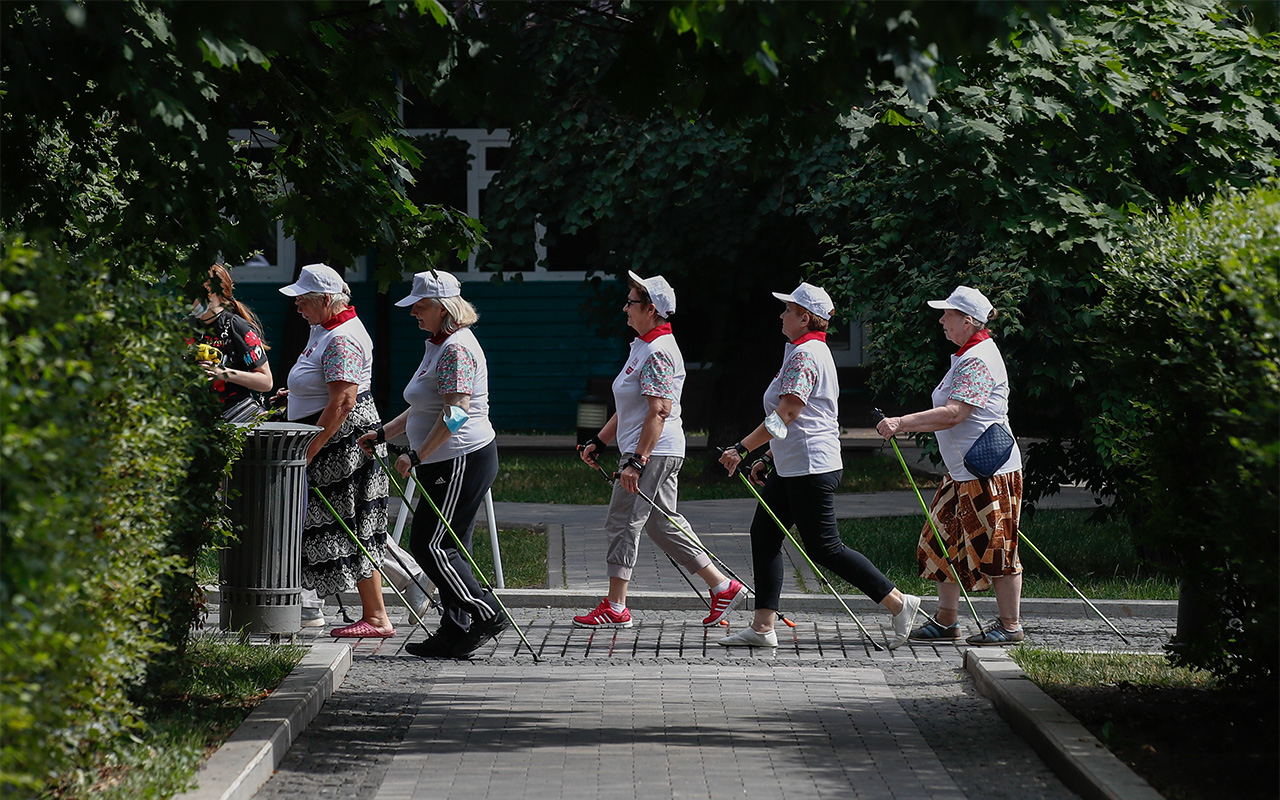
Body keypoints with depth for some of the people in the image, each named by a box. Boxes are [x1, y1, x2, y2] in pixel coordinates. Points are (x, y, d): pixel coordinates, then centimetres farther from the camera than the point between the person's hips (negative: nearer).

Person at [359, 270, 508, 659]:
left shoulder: (457, 348, -17)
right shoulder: (437, 345, 16)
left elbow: (456, 413, -25)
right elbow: (425, 408, 26)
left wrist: (417, 456, -25)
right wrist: (383, 434, 22)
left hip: (462, 462, -11)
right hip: (445, 464, 11)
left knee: (431, 545, -8)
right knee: (447, 547, 10)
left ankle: (486, 615, -3)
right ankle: (455, 631, 12)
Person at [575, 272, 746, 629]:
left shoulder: (658, 352, -16)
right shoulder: (642, 347, 17)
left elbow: (659, 412, -23)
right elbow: (630, 410, 25)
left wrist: (636, 461, -26)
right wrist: (599, 442, 23)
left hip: (653, 453, -11)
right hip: (653, 453, 11)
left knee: (622, 522, -6)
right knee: (663, 524, 13)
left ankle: (615, 608, -1)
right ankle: (722, 586, 14)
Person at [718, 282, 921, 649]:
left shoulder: (805, 354, -17)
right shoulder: (813, 350, 17)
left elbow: (785, 416, -24)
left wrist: (741, 449, -23)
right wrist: (768, 459, 23)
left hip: (811, 467, -11)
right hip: (791, 466, 11)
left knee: (823, 547, -6)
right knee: (764, 532, 8)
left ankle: (899, 603, -2)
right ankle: (763, 627, 7)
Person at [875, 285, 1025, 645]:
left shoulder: (978, 361, -19)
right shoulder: (966, 355, 15)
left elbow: (952, 414, -27)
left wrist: (901, 423, -27)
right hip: (963, 473, 11)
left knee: (995, 549, -3)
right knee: (945, 543, 11)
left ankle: (1010, 626, 5)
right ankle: (945, 622, 17)